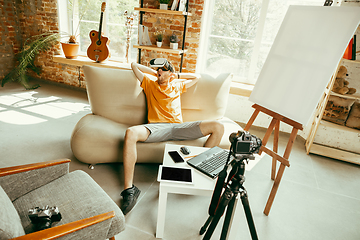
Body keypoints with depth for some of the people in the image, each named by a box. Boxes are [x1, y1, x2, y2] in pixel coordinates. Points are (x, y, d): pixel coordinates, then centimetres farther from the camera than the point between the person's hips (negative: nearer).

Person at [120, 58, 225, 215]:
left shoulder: (177, 85, 30)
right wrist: (154, 72, 29)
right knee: (131, 133, -37)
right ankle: (129, 190, -34)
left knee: (218, 127, -16)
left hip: (178, 127, 3)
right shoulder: (149, 83, 25)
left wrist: (176, 75, 34)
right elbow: (134, 65, 27)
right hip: (157, 127, -2)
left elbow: (196, 77, 40)